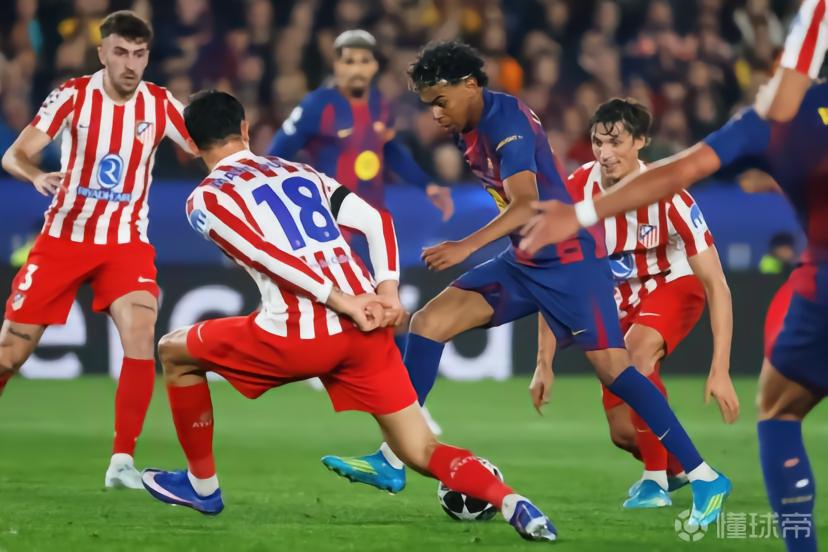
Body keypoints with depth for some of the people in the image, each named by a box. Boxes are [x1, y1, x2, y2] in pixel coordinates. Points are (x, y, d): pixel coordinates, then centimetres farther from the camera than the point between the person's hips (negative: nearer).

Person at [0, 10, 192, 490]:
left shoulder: (161, 105, -5)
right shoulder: (74, 96, -9)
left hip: (126, 243, 0)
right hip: (64, 236, 0)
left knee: (140, 331, -24)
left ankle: (122, 463, -18)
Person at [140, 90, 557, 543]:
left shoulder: (205, 199, 6)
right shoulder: (300, 173, 23)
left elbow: (268, 256, -11)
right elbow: (376, 221, 12)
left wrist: (343, 302, -14)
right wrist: (387, 292, 3)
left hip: (303, 336, -5)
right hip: (365, 330, 5)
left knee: (174, 352, 20)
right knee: (422, 453, 8)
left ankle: (202, 485, 29)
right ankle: (511, 503, -19)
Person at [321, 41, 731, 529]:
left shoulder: (505, 124, -21)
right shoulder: (471, 128, 6)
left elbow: (526, 206, -34)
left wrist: (467, 247, -45)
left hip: (569, 260, -9)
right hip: (525, 260, 9)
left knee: (612, 367, -14)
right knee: (429, 322, -3)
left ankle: (705, 478, -7)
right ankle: (392, 461, -3)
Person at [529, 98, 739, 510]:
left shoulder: (667, 194, -28)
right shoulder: (576, 192, -20)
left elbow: (716, 285, -27)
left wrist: (720, 370, -34)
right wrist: (544, 364, -12)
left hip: (674, 286, -4)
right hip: (619, 301, 4)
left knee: (636, 352, -36)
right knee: (623, 431, 0)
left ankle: (656, 479, -20)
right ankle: (676, 468, 37)